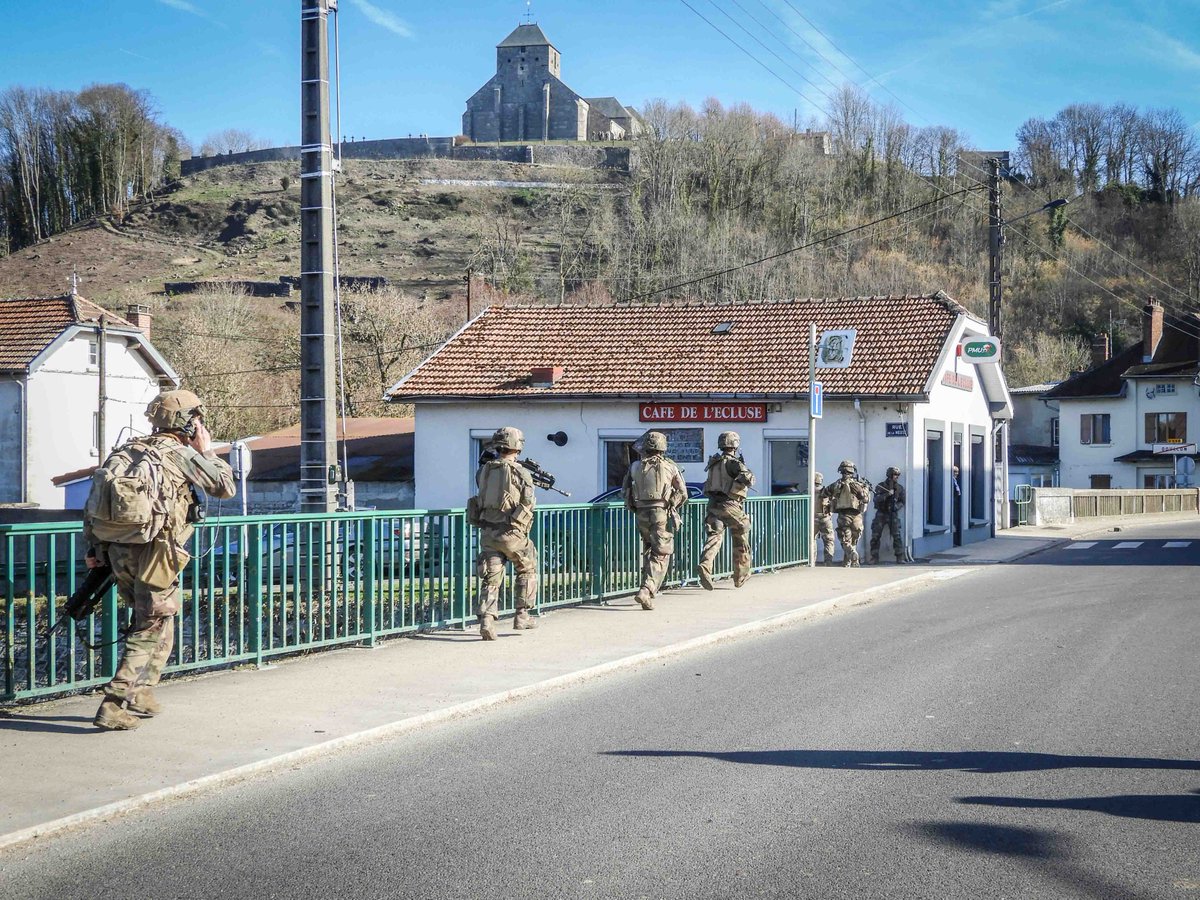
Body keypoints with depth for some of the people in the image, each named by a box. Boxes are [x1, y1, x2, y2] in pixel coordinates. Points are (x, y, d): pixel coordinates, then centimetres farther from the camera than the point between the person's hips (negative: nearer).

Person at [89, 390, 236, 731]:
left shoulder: (127, 450, 15)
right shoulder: (180, 453, -4)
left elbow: (95, 498, 12)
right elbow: (225, 487, 2)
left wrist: (94, 548, 16)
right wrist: (207, 451, 13)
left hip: (117, 550, 7)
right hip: (153, 554, -7)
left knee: (146, 618, 24)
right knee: (153, 632, 0)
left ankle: (141, 691, 24)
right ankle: (114, 706, -7)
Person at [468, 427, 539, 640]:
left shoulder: (485, 471, 4)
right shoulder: (520, 473, -8)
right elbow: (529, 504, -3)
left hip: (487, 532, 3)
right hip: (511, 533, -3)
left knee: (491, 579, 6)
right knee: (527, 570, 19)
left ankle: (486, 621, -11)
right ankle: (522, 616, 19)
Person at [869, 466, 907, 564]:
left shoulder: (899, 488, 3)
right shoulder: (880, 486, -4)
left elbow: (902, 501, 8)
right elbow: (876, 499, -16)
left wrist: (897, 506, -12)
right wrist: (887, 494, -28)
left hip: (893, 514, 1)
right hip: (881, 514, -1)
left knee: (897, 536, -8)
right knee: (875, 536, -4)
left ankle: (900, 558, -4)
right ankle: (874, 558, 5)